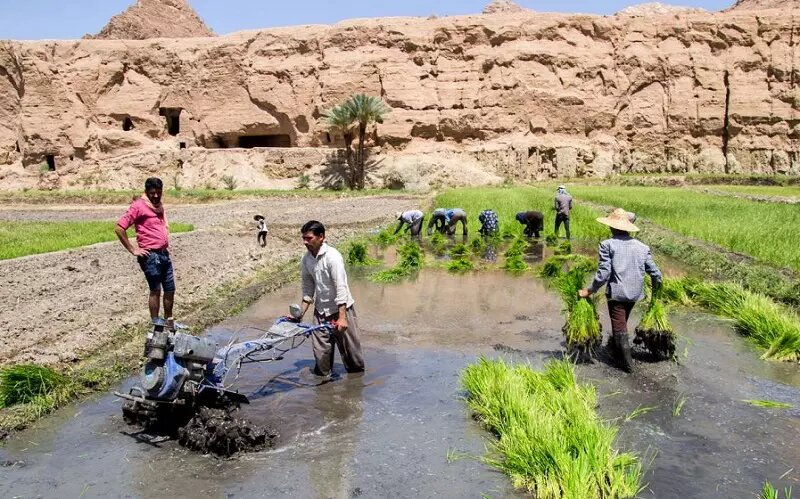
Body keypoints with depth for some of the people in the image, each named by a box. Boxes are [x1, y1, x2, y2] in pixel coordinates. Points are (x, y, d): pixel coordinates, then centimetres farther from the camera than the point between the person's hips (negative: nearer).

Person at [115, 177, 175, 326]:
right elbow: (119, 228, -16)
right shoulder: (138, 206, -11)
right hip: (151, 256, -8)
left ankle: (169, 322, 26)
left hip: (164, 254, 8)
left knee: (170, 290, 12)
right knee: (156, 291, -1)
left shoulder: (159, 205, 14)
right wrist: (133, 250, -14)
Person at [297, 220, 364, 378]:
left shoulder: (332, 256, -20)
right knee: (320, 351, 3)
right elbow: (308, 289, 10)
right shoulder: (305, 260, 0)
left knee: (350, 347, 5)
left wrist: (342, 317, -27)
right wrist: (301, 313, 2)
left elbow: (340, 288, -23)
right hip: (321, 311, 5)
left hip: (342, 308, -5)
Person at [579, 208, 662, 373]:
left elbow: (603, 274, -16)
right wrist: (655, 291, 23)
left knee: (619, 326, 5)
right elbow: (655, 273, 5)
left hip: (617, 293, -5)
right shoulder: (642, 247, 3)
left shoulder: (607, 245, -11)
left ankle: (628, 363, 8)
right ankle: (615, 345, 47)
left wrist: (589, 291, -4)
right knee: (622, 322, 26)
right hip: (635, 293, 5)